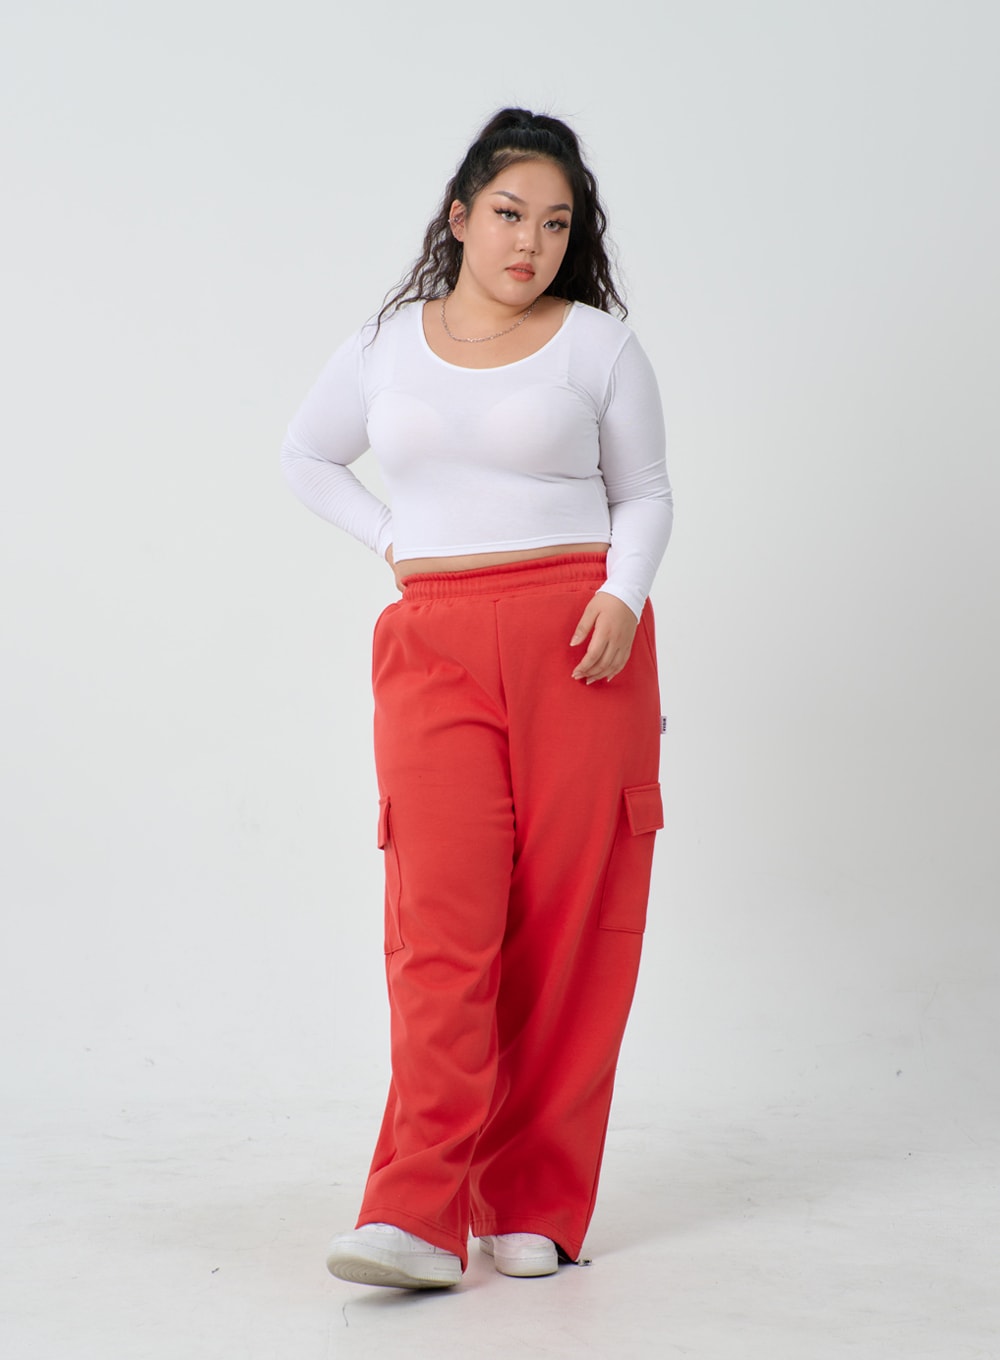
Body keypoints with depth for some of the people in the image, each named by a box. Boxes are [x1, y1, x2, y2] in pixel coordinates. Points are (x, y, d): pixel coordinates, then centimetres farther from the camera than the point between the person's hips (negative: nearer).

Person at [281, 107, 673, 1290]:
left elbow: (644, 492, 13)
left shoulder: (597, 342, 8)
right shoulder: (388, 343, 13)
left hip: (576, 641, -1)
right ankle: (417, 1219, -15)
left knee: (564, 925, -3)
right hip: (437, 648, 1)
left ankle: (534, 1209, 6)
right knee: (441, 917, -11)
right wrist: (389, 540, 11)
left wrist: (624, 594, -6)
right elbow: (306, 456, 27)